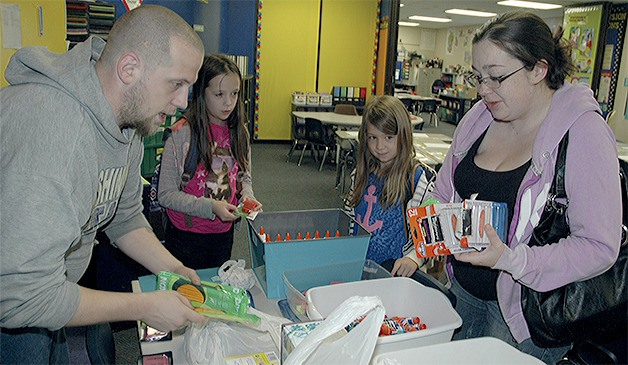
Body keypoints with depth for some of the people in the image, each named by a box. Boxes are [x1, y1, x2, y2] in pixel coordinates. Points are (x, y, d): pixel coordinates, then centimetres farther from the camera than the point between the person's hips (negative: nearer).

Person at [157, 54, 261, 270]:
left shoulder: (239, 133, 0)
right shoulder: (182, 134, -16)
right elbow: (166, 194, -15)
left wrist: (247, 196, -8)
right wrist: (210, 207, -23)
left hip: (224, 232, 5)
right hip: (186, 235, -4)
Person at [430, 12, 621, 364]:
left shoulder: (583, 131, -19)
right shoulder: (478, 117, -2)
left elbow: (599, 248, -22)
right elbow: (442, 193, 8)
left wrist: (510, 260, -32)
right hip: (464, 290, 6)